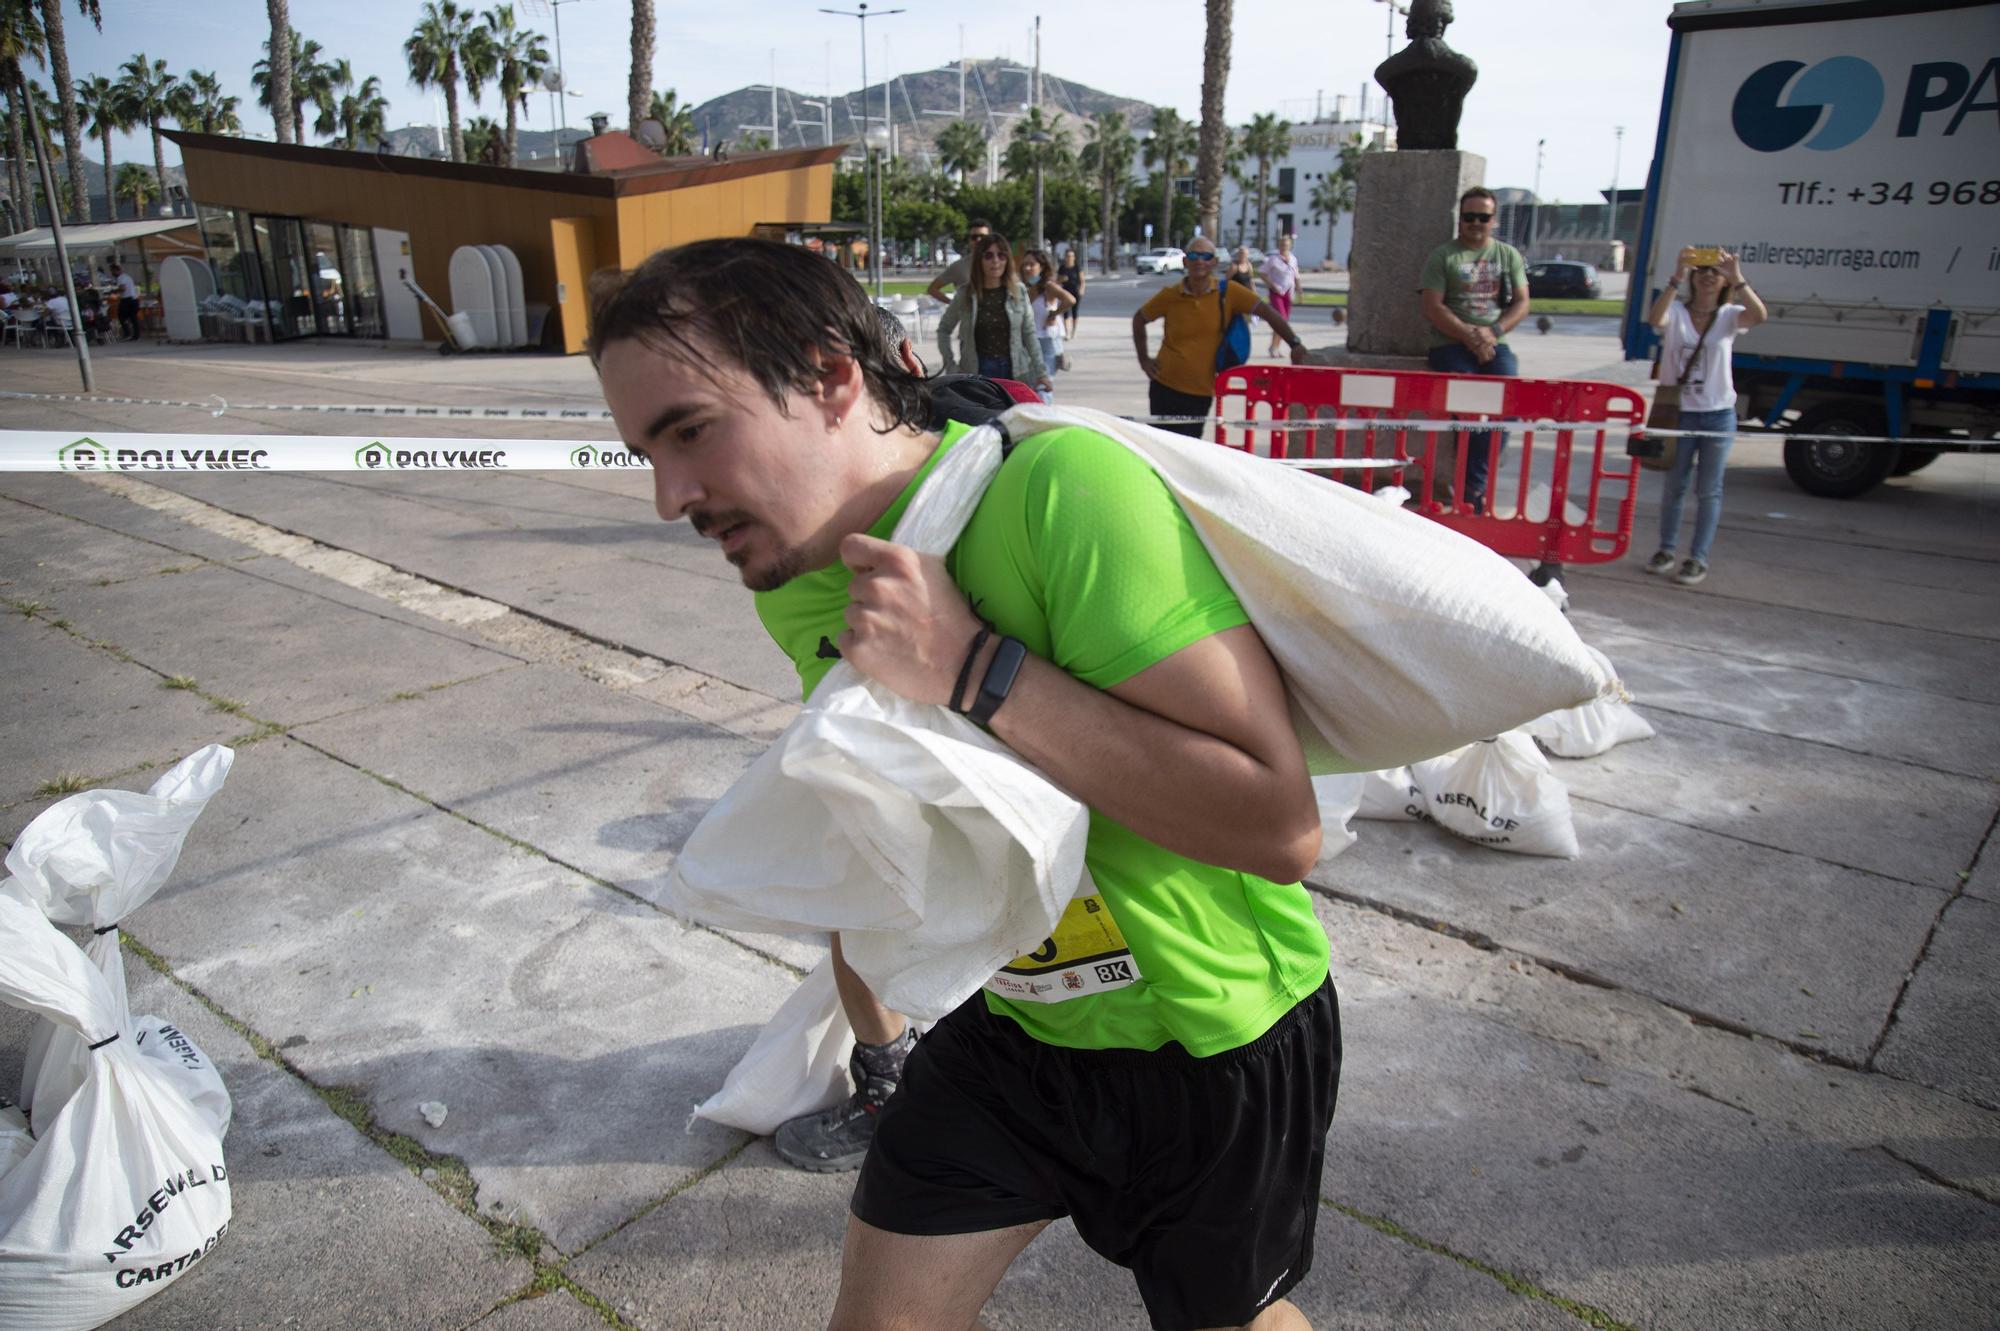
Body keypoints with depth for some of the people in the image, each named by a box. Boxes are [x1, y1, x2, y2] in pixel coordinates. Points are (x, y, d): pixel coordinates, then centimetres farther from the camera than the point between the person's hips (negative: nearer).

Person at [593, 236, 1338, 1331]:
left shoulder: (1060, 487, -32)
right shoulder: (793, 595, -7)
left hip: (1218, 1044, -4)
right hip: (1012, 1024, 5)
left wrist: (973, 670, -37)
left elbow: (1280, 823, -35)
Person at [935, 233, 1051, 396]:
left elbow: (1029, 334, 8)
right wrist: (951, 367, 2)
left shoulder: (1018, 292, 4)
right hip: (977, 373, -1)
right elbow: (944, 330, 11)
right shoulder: (965, 294, 1)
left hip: (1015, 372, 1)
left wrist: (1041, 372, 3)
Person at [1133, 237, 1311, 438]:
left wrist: (1295, 344, -13)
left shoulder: (1228, 293, -6)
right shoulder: (1170, 295, -4)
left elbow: (1267, 312, -5)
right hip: (1165, 385, 0)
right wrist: (1144, 359, 4)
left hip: (1200, 391, 0)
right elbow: (1139, 319, 11)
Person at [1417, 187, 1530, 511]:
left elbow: (1521, 303, 11)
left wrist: (1492, 332, -9)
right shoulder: (1443, 256, 7)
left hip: (1494, 344, 3)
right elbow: (1432, 307, -3)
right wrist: (1469, 336, -14)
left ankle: (1474, 485, -19)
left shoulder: (1509, 255, 18)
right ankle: (1477, 487, -20)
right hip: (1451, 344, -3)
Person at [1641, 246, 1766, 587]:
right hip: (1678, 412, 0)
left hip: (1718, 415, 0)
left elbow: (1759, 316, -21)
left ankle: (1699, 559, 12)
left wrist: (1738, 278, -28)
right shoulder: (1676, 312, -1)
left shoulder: (1729, 316, 0)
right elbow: (1654, 318, -25)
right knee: (1674, 485, 12)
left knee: (1708, 490, 4)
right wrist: (1677, 278, -33)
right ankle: (1667, 549, 27)